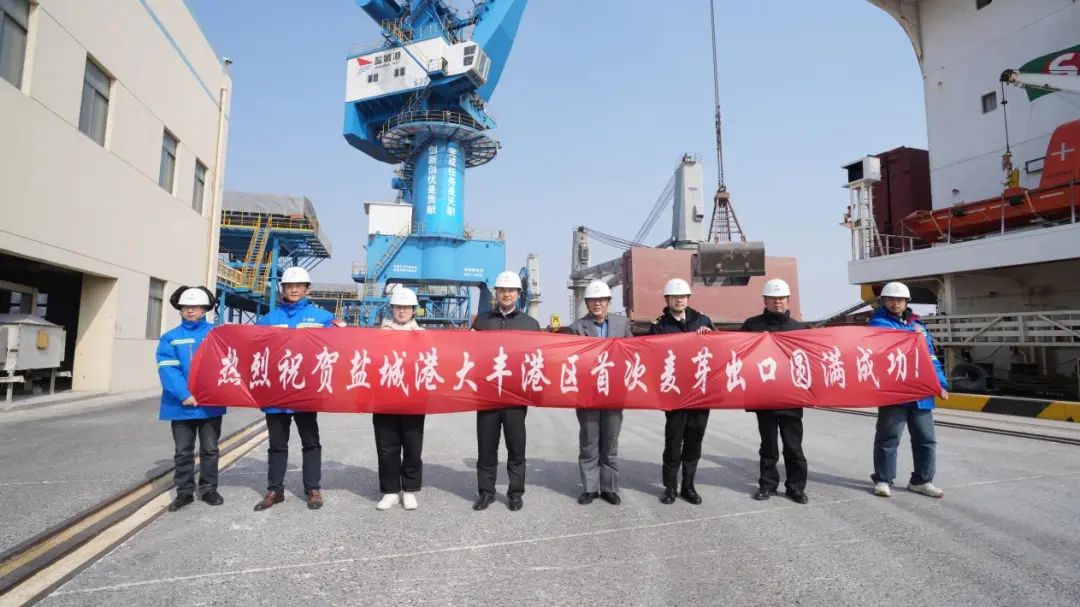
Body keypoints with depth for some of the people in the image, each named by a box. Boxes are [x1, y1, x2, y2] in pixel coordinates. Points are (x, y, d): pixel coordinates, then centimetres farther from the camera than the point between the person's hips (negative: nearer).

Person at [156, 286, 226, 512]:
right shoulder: (170, 338, 4)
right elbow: (167, 370, -7)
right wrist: (184, 395, -19)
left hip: (210, 403, -1)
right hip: (182, 405, 1)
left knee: (210, 449, 10)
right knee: (183, 451, 11)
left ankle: (209, 489, 24)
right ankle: (184, 492, 24)